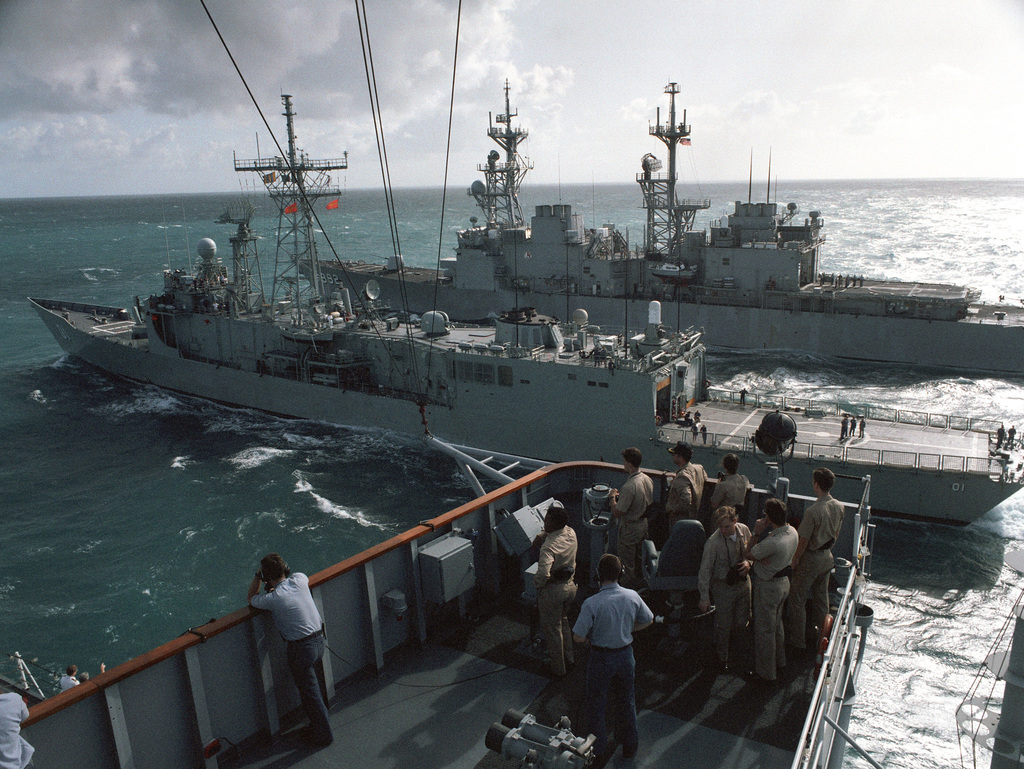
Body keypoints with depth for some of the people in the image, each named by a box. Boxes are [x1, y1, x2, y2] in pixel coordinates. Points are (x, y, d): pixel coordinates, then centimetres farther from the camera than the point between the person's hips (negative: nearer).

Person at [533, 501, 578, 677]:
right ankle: (568, 660, 41)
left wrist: (537, 583, -20)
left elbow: (543, 573, -40)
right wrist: (543, 536, -4)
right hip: (570, 585, 8)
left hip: (552, 590, -7)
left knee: (552, 629, 12)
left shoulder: (549, 547, -31)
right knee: (563, 622, 28)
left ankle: (558, 668, 28)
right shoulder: (571, 533, -7)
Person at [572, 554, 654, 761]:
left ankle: (598, 750, 32)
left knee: (596, 704, 17)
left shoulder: (591, 604, -26)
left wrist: (591, 638, -1)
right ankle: (630, 746, 39)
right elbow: (648, 621, 3)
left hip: (601, 658, -4)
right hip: (626, 654, 4)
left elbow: (578, 638, -22)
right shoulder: (632, 596, -14)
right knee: (626, 700, 24)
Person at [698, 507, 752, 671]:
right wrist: (704, 597, -17)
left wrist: (748, 562, -13)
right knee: (724, 625, 7)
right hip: (724, 587, -5)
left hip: (743, 582, 5)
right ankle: (723, 657, 33)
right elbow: (705, 570, -19)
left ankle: (720, 636, 47)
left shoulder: (744, 530, -11)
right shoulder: (713, 542, -27)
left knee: (742, 622, 14)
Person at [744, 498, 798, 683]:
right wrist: (764, 558, -16)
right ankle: (779, 660, 46)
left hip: (768, 587, -9)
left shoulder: (772, 543, -35)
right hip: (783, 582, 9)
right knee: (777, 624, 28)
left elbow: (749, 555, -19)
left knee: (764, 630, 9)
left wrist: (756, 533, -16)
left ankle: (765, 673, 24)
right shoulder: (792, 532, -8)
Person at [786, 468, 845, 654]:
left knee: (798, 599, 6)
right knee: (821, 596, 22)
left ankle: (798, 640, 12)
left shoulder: (813, 511, -28)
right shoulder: (839, 507, -5)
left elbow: (804, 541, -21)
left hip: (811, 559, -7)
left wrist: (794, 561, -8)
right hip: (827, 557, 7)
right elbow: (836, 533, 9)